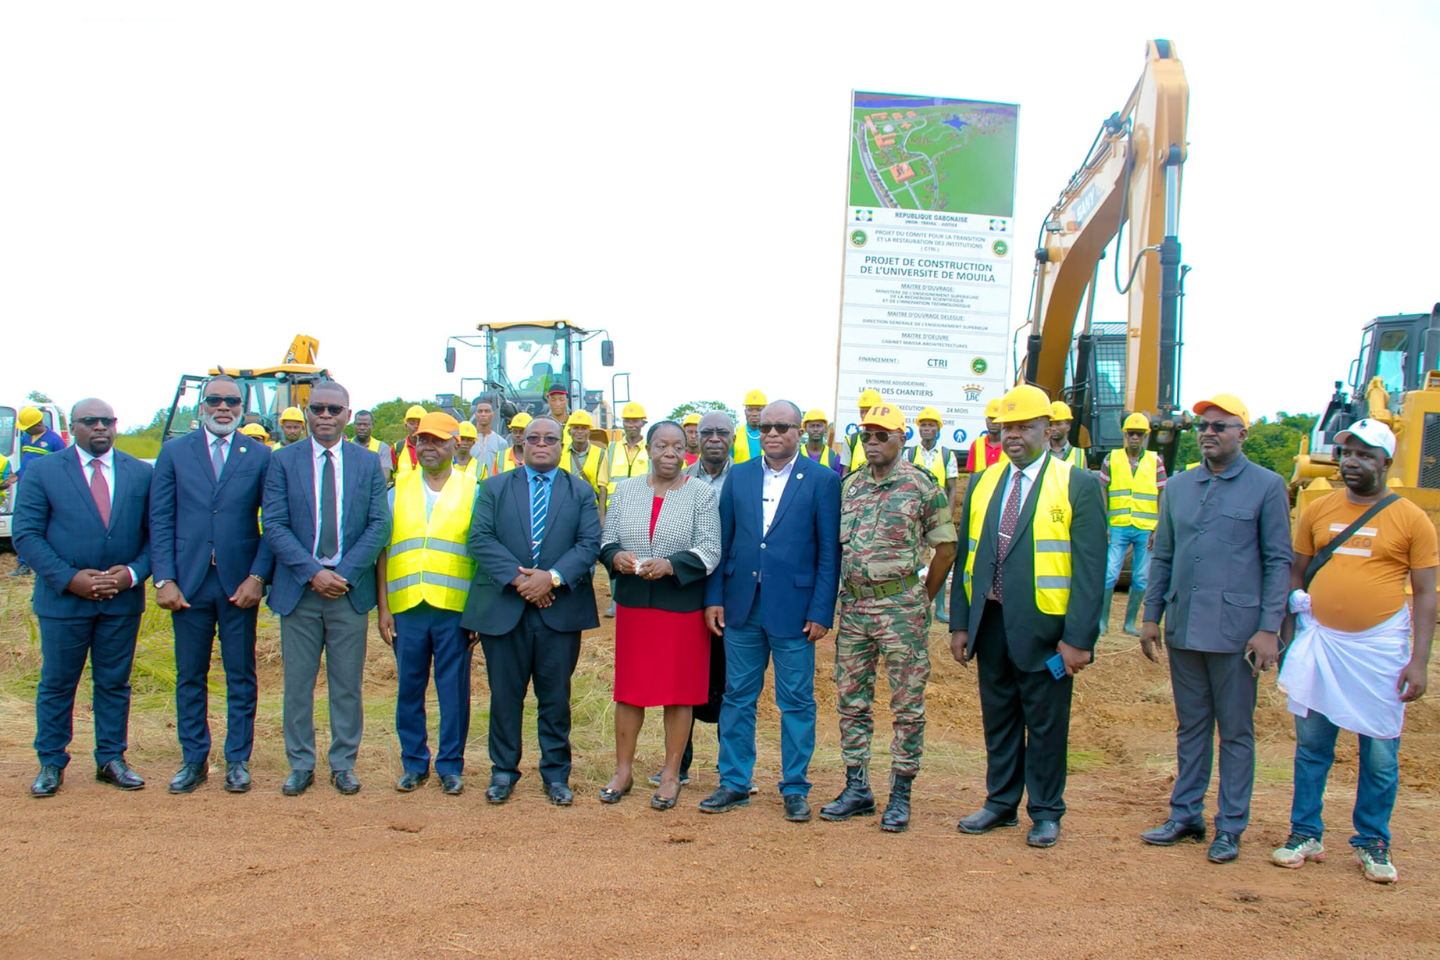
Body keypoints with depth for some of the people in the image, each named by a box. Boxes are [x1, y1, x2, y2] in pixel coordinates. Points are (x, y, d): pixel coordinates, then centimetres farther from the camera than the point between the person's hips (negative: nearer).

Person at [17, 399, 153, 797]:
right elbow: (25, 534, -5)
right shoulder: (41, 471, 0)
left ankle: (111, 759, 21)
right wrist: (69, 578, -15)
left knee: (114, 683, 10)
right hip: (63, 599, -2)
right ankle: (51, 764, 20)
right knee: (56, 685, 8)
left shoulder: (140, 473, 6)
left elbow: (154, 533, 6)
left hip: (123, 599, 2)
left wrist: (133, 572, -12)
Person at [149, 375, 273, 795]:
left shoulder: (260, 456, 3)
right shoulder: (174, 453, 5)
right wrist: (164, 580, -7)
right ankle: (193, 760, 20)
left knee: (241, 676, 7)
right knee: (190, 676, 9)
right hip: (188, 582, 1)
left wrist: (257, 576, -9)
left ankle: (238, 760, 17)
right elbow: (160, 521, 2)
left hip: (240, 582, 0)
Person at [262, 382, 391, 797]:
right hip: (298, 589, 0)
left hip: (350, 590, 1)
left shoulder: (368, 463, 6)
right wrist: (312, 572, -14)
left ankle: (344, 763, 19)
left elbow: (379, 525, -1)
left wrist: (344, 574, -11)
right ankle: (300, 764, 19)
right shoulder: (284, 460, 3)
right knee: (297, 682, 6)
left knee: (348, 683, 7)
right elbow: (274, 525, -4)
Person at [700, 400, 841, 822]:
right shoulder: (738, 476, 9)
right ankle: (734, 783, 22)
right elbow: (722, 541, 10)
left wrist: (821, 611, -9)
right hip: (741, 606, 3)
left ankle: (795, 788, 17)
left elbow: (829, 551, -4)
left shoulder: (822, 481, -2)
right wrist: (713, 597, 3)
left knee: (797, 702, 5)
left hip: (793, 608, -3)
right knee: (737, 697, 10)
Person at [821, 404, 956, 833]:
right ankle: (857, 789, 21)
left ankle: (900, 794, 12)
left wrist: (923, 599, 1)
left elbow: (946, 548, -2)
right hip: (852, 606, 5)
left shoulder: (923, 486, -5)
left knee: (907, 705, 2)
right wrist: (843, 595, 11)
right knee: (851, 701, 10)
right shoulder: (848, 486, 9)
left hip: (901, 608, -5)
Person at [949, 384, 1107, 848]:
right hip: (990, 623, 4)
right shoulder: (982, 484, 9)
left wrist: (1078, 638, -14)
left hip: (1043, 627, -4)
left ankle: (1046, 813, 22)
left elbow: (1090, 567, -9)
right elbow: (965, 556, 11)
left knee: (1045, 723, 7)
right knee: (998, 718, 15)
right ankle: (1001, 803, 29)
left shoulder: (1078, 486, -5)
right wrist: (960, 623, 6)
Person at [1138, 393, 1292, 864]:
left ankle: (1230, 827, 14)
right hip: (1183, 628, 4)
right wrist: (1151, 616, 10)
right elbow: (1162, 556, 15)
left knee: (1236, 731, 5)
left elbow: (1278, 561, -3)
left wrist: (1269, 629, -10)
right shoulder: (1178, 486, 10)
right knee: (1190, 727, 13)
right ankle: (1186, 816, 22)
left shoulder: (1266, 486, -2)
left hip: (1235, 629, -4)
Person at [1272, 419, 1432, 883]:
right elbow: (1296, 574, 13)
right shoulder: (1318, 511, 6)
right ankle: (1305, 835, 20)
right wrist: (1288, 637, 6)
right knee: (1311, 745, 8)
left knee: (1380, 755, 5)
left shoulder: (1411, 519, -1)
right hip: (1319, 641, 2)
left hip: (1380, 648, -2)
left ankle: (1372, 844, 21)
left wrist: (1419, 661, -7)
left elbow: (1425, 594, -1)